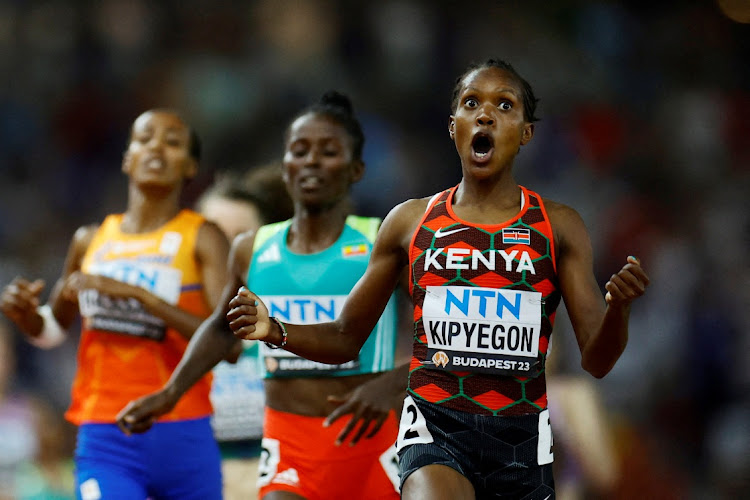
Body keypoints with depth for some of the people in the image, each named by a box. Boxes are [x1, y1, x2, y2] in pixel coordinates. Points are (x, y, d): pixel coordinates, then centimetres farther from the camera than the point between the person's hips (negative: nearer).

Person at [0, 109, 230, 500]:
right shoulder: (91, 240, 11)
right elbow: (53, 329, 27)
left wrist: (137, 294, -21)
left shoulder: (201, 238, -1)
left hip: (182, 437, -1)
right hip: (104, 440, 2)